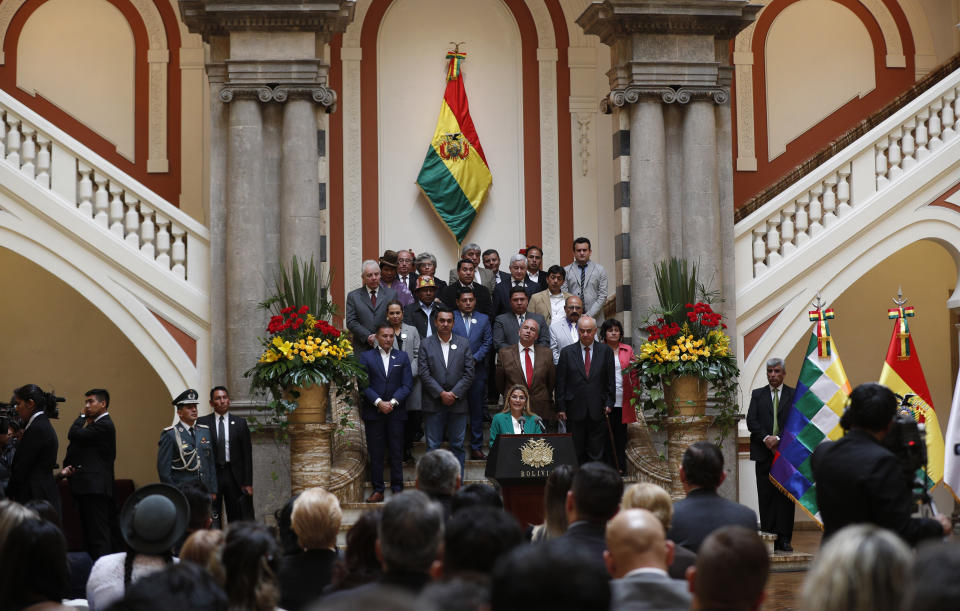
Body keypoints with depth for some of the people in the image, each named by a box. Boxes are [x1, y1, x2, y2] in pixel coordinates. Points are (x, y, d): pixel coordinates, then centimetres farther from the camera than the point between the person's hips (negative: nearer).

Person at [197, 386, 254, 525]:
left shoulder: (240, 423, 7)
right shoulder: (202, 422, 4)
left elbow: (247, 454, 5)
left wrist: (248, 483, -1)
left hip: (234, 475, 1)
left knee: (236, 519, 2)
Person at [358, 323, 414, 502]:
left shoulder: (402, 357, 10)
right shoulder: (366, 357, 5)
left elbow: (407, 384, 3)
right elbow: (364, 385, -3)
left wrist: (393, 402, -10)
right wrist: (379, 402, -14)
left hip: (396, 412, 1)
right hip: (373, 412, -1)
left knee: (396, 453, 2)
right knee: (375, 453, 1)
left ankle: (397, 488, 9)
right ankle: (377, 490, 6)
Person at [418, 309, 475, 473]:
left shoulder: (463, 343, 6)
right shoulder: (426, 344, 3)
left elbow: (469, 373, 1)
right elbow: (424, 374, -4)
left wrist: (454, 393, -9)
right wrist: (441, 393, -12)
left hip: (458, 402, 1)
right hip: (434, 404, -1)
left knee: (458, 445, 5)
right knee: (432, 446, 1)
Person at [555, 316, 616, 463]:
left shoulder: (606, 351, 6)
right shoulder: (567, 352, 5)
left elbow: (610, 380, 6)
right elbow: (560, 383, 4)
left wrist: (609, 403, -2)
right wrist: (560, 407, -1)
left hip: (598, 412, 0)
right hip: (575, 411, 0)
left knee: (596, 452, 2)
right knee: (576, 452, 4)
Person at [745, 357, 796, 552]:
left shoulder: (794, 395, 7)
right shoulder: (757, 394, 12)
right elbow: (751, 421, 2)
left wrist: (779, 439, -13)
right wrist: (766, 438, -12)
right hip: (763, 453, 1)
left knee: (785, 496, -3)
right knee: (765, 497, 1)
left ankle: (784, 538, -1)